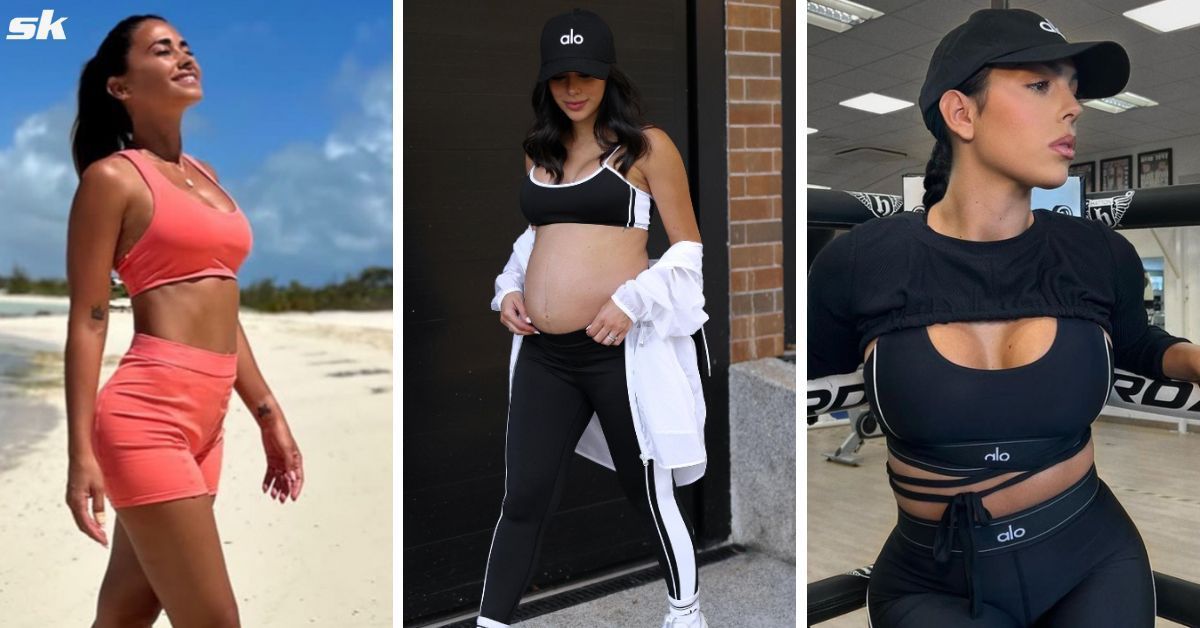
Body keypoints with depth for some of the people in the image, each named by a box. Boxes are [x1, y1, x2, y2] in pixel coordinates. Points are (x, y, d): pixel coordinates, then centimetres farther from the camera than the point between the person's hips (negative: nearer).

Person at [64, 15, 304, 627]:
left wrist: (270, 417, 16)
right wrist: (81, 452, -12)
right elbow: (87, 322, -7)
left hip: (204, 419, 7)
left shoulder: (203, 174, 18)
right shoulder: (111, 176, -4)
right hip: (148, 414, -7)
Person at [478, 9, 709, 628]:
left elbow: (688, 248, -1)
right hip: (542, 353, 4)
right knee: (523, 497, 7)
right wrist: (510, 288, 8)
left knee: (648, 491, 12)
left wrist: (633, 301, -16)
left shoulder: (646, 146, -2)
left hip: (619, 349, -4)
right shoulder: (540, 149, 14)